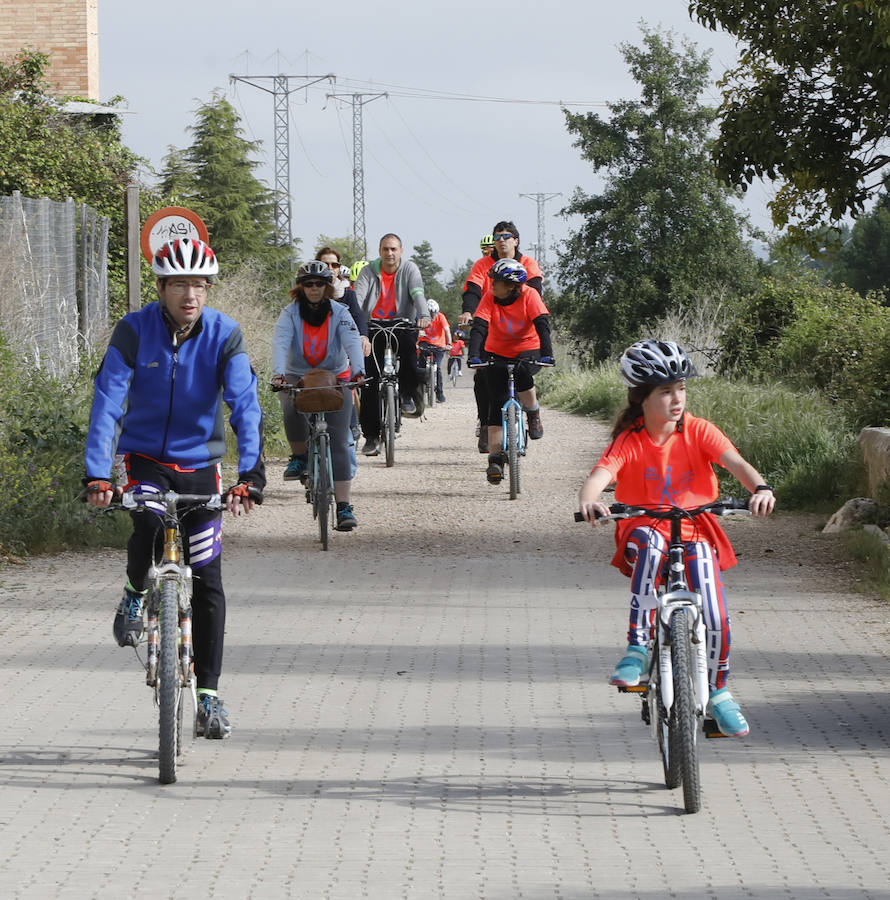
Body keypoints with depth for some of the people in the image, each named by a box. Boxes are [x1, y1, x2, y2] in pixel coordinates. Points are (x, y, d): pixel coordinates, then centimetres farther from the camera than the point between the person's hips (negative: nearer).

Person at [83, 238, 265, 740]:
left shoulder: (225, 335, -13)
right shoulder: (134, 331, -14)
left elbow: (246, 407, -21)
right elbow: (107, 403, -21)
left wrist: (250, 475, -35)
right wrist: (98, 475, -32)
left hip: (199, 463, 1)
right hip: (143, 457, -1)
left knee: (208, 580, -1)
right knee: (148, 521, -33)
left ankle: (209, 694, 8)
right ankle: (136, 596, -1)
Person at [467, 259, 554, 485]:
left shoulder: (529, 296, -18)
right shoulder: (490, 297, -15)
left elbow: (542, 325, -25)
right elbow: (479, 327, -23)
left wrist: (547, 354, -39)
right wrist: (473, 355, -37)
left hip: (528, 350, -2)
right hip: (497, 353, 2)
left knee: (522, 373, -36)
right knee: (497, 402, -8)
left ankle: (534, 415, -10)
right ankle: (496, 459, -8)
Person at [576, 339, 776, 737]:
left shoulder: (698, 432, -6)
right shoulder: (629, 442, -10)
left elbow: (735, 462, -20)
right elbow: (600, 475, -27)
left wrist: (760, 487, -42)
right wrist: (589, 500, -51)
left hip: (695, 533, 2)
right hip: (645, 531, -2)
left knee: (716, 618, -14)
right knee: (649, 541, -39)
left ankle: (718, 692, 15)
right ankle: (637, 648, -38)